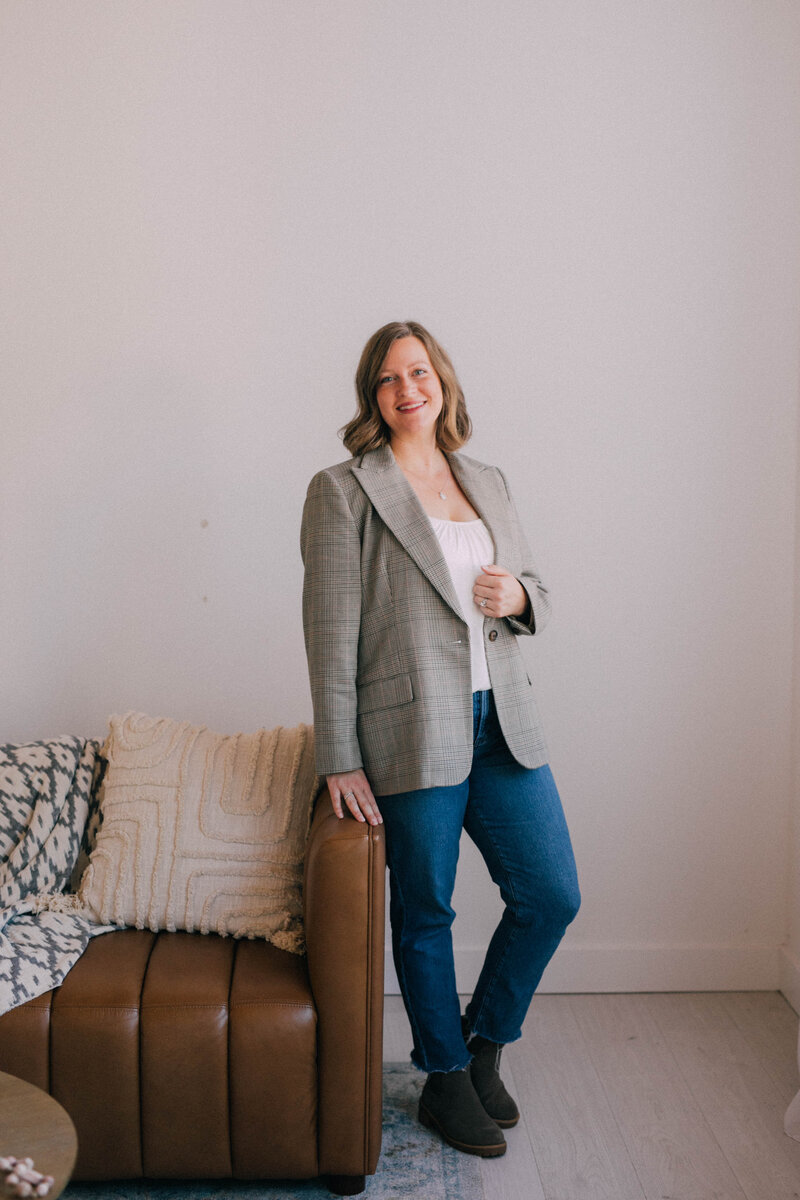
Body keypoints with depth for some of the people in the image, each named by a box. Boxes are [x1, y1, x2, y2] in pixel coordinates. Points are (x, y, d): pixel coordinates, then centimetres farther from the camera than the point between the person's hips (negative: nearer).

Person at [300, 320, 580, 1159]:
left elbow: (535, 591, 21)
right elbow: (331, 633, -9)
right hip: (412, 734, -5)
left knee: (552, 895, 7)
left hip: (502, 722, 6)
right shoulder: (343, 490, -5)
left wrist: (520, 597, -5)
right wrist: (340, 760, -12)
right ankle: (445, 1081, 30)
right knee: (425, 913, 8)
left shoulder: (488, 484, 13)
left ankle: (484, 1043, 32)